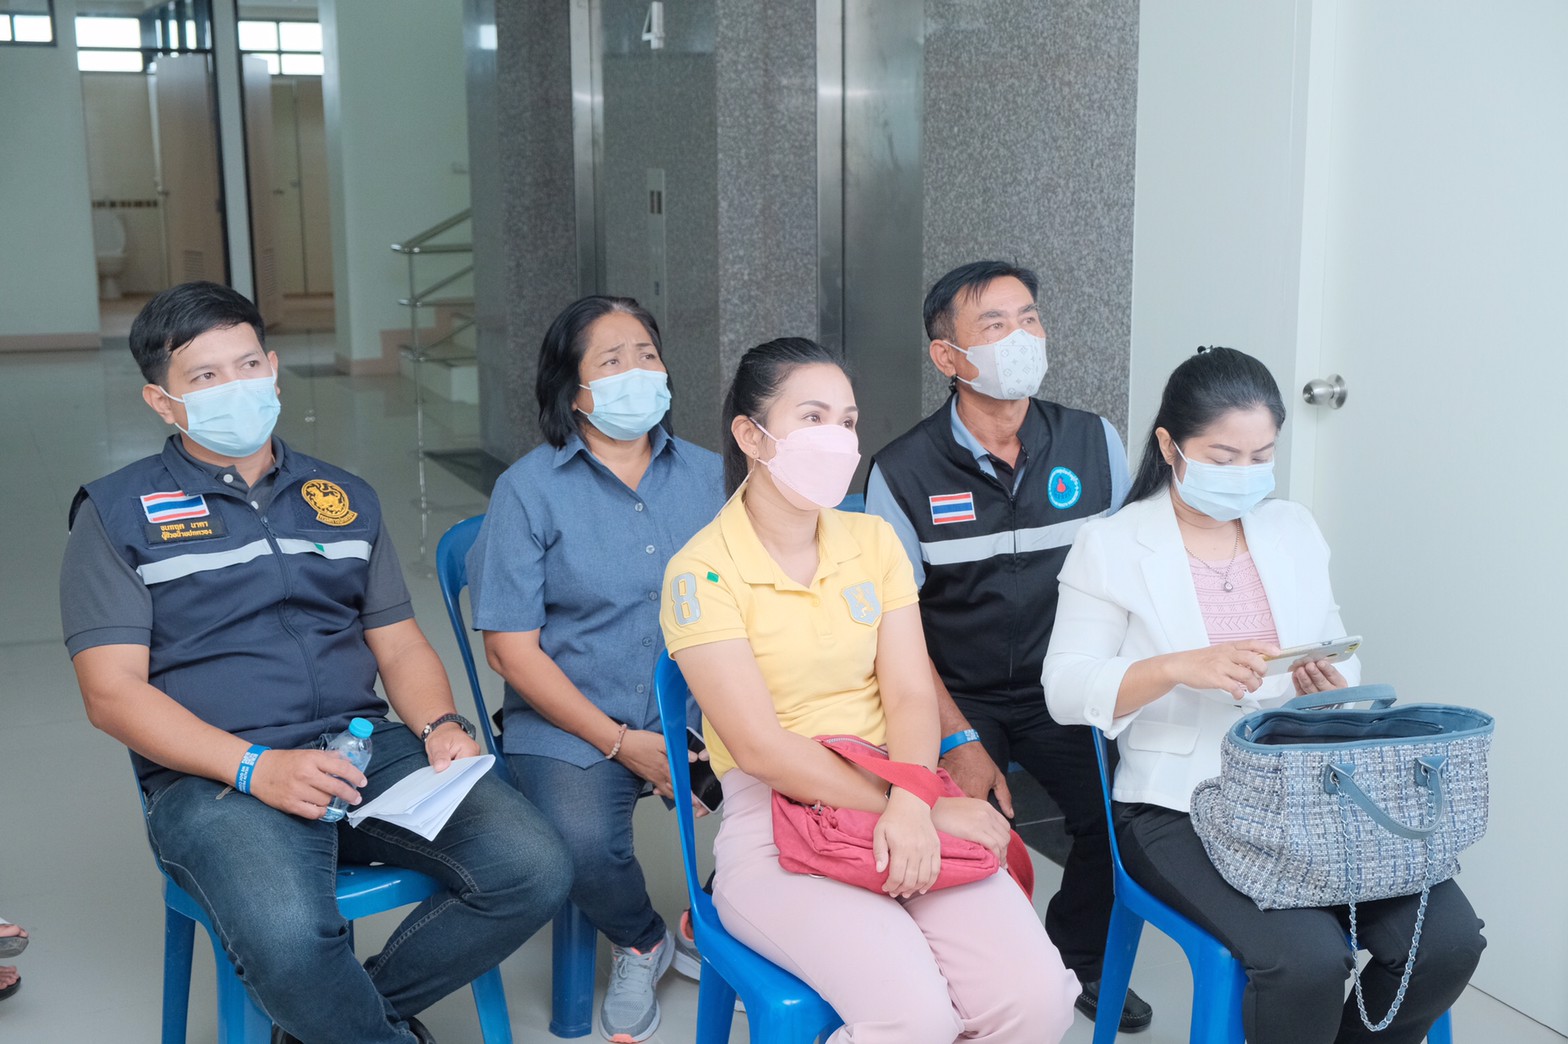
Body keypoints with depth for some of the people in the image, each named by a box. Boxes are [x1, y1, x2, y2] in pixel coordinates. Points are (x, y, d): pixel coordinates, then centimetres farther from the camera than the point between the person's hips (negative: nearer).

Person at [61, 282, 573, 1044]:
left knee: (534, 870, -19)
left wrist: (440, 726, -4)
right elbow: (112, 691, -3)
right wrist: (256, 768, -17)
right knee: (289, 937, -36)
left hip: (369, 747, 5)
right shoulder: (117, 514, 5)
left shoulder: (343, 498, 19)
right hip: (215, 776, -4)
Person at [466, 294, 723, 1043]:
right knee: (581, 843, -32)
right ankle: (640, 944, 7)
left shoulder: (706, 475, 10)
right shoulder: (530, 489, -1)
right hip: (570, 726, -3)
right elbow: (510, 647, -6)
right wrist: (624, 744, -12)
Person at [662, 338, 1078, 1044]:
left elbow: (910, 695, 1)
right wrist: (910, 804, -14)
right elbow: (761, 748, -13)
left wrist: (912, 804, -19)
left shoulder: (873, 541, 10)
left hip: (897, 808, 5)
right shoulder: (702, 573, -7)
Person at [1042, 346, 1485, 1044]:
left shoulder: (1293, 529, 14)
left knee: (1448, 938, -15)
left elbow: (1340, 661, 17)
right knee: (1306, 959, -28)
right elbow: (1064, 690, -6)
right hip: (1180, 806, -5)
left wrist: (1335, 689, -8)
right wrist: (1180, 668, -22)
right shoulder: (1111, 546, -1)